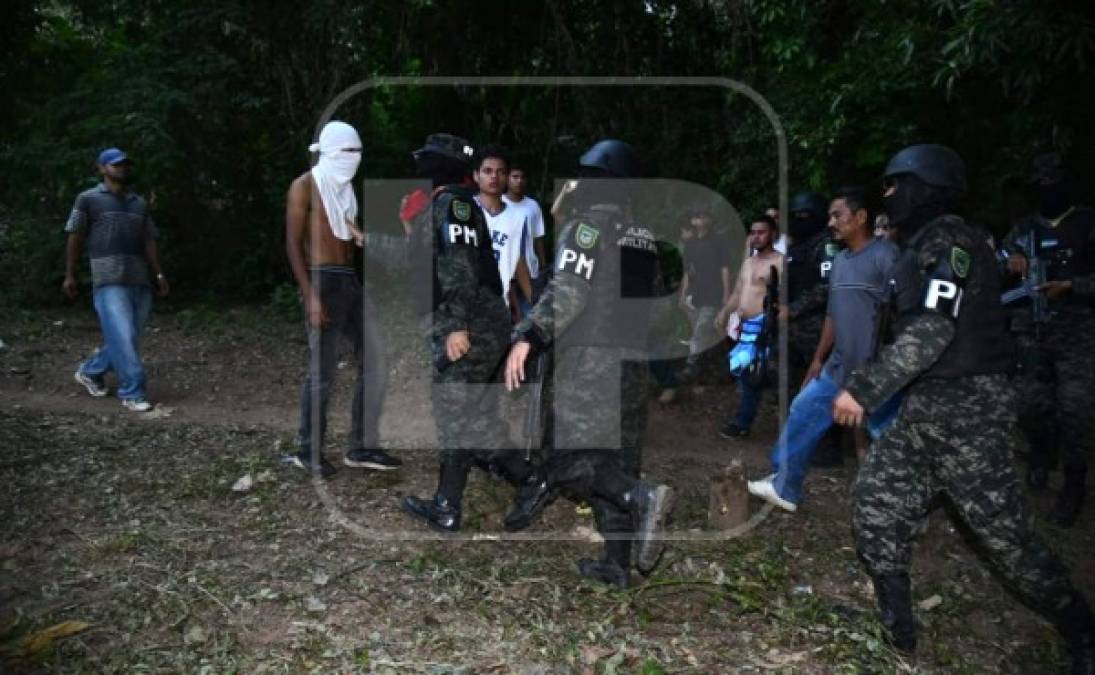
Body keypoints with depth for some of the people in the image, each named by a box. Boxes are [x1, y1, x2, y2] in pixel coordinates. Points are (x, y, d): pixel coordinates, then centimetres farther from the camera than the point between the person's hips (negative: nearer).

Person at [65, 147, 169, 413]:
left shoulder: (139, 203, 19)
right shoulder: (88, 199, 6)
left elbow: (148, 241, 17)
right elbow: (75, 238, 5)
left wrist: (159, 274, 6)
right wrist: (70, 275, 0)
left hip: (140, 280, 5)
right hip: (109, 280, -5)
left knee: (129, 338, 8)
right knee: (122, 337, -12)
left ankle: (90, 371, 30)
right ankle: (132, 393, -4)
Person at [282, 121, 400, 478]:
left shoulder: (345, 188, 18)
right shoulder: (305, 186, -4)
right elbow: (293, 245, -10)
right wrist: (310, 295, -19)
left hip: (352, 281, 8)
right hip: (323, 282, -8)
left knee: (375, 362, 5)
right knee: (322, 372, -4)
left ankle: (362, 447, 13)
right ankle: (307, 452, 12)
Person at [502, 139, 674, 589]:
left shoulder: (588, 224, -6)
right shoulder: (643, 236, 17)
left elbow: (567, 291, -18)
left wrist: (528, 337, -20)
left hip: (589, 360, -7)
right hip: (633, 361, 8)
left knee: (573, 458, -5)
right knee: (617, 460, 10)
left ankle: (643, 499, -25)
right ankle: (617, 564, 11)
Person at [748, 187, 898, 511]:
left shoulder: (885, 256, -13)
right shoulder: (839, 260, 13)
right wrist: (818, 359, 20)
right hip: (838, 367, 9)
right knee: (802, 413, 12)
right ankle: (784, 487, 25)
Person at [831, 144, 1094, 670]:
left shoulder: (948, 239, -14)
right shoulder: (924, 245, 16)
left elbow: (933, 330, -25)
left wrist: (864, 389, -26)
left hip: (966, 408, -10)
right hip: (925, 408, 10)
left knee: (1002, 533, -1)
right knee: (877, 499, 5)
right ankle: (894, 625, 15)